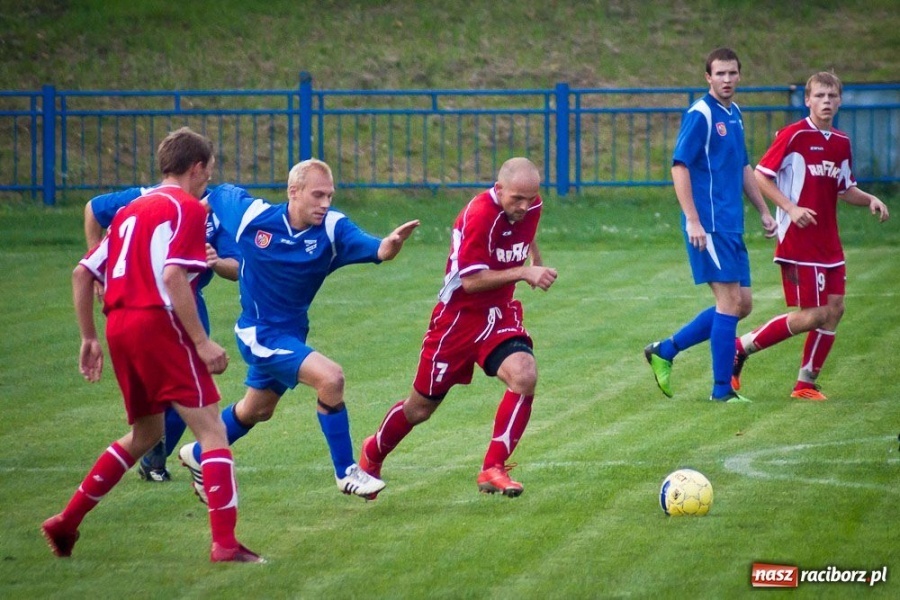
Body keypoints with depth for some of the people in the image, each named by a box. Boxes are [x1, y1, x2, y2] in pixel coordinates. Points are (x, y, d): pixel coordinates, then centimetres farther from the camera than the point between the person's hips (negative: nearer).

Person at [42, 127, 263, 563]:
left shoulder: (131, 212, 21)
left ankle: (66, 522, 22)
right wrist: (202, 342, -18)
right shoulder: (187, 208, -3)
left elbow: (82, 273, 19)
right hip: (159, 325, -8)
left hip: (120, 327, 8)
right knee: (212, 430, -5)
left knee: (145, 434, 23)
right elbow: (173, 277, -17)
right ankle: (225, 543, -15)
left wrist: (89, 338, 24)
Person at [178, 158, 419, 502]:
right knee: (329, 377, -24)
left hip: (291, 332, 5)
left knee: (256, 410, 26)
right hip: (260, 332, -5)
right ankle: (346, 473, -11)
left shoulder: (332, 229, -17)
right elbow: (214, 196, 0)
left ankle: (199, 455, 51)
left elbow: (377, 250, -35)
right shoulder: (251, 214, -19)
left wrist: (391, 243, -57)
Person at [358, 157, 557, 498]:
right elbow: (471, 280, -28)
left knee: (524, 376, -25)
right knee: (422, 407, 9)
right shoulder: (479, 216, -25)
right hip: (459, 315, -5)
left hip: (500, 314, 5)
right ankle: (372, 454, 38)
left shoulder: (530, 207, -3)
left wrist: (537, 265, 26)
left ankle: (493, 469, -18)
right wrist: (522, 272, -31)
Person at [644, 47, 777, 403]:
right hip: (709, 226, -9)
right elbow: (679, 167, -15)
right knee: (730, 302, -9)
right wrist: (693, 220, -20)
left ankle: (664, 351, 17)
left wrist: (763, 211, 23)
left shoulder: (734, 115, 16)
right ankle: (722, 389, -2)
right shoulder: (700, 115, -10)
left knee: (741, 304, 9)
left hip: (732, 226, 9)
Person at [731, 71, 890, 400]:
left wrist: (870, 200, 2)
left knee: (834, 309, 2)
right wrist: (790, 208, -19)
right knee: (811, 315, -10)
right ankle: (740, 348, 3)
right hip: (799, 241, -7)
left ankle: (806, 384, 13)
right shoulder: (793, 135, -11)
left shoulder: (841, 143, 11)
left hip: (828, 243, 8)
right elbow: (761, 176, -10)